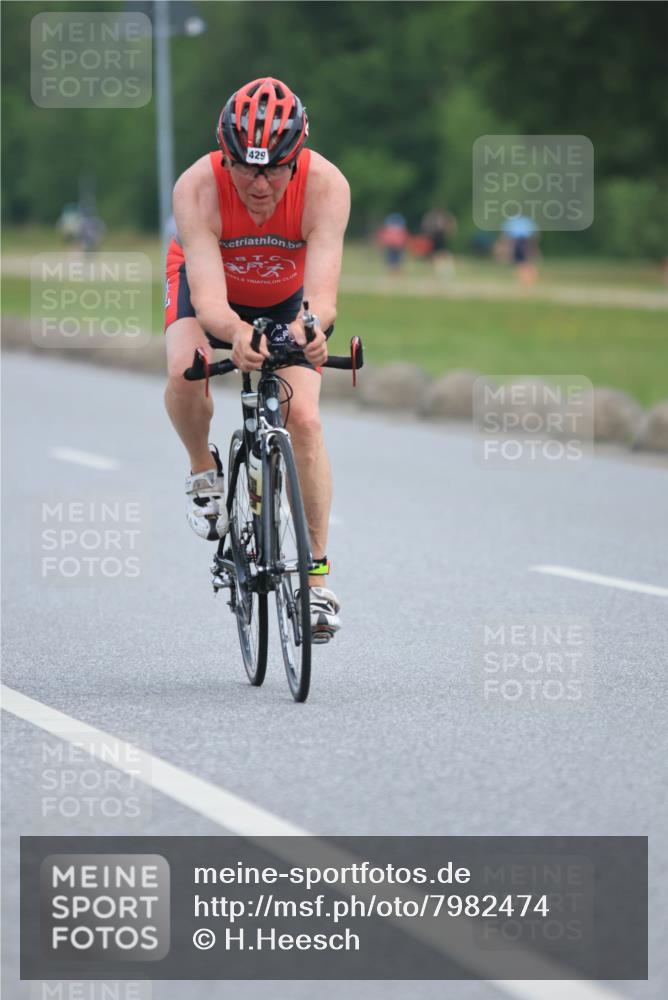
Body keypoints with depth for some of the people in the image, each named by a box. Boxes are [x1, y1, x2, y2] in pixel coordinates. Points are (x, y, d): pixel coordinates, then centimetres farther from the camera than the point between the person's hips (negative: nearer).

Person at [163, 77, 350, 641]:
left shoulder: (326, 186, -35)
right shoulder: (197, 188, -37)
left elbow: (322, 294, -44)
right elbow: (208, 299, -44)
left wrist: (309, 328, -68)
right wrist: (235, 333, -67)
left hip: (288, 297, 1)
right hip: (210, 284, -1)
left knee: (304, 419, -15)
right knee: (185, 372, -31)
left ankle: (317, 578, -4)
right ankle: (203, 468, 1)